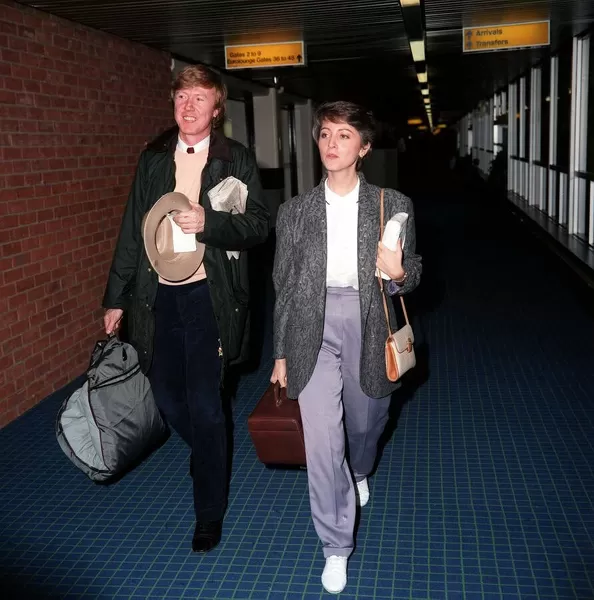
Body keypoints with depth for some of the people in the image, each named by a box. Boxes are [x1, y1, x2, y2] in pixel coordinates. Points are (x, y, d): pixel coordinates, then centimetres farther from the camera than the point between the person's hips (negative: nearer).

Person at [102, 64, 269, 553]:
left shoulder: (237, 160, -1)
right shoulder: (153, 158, 9)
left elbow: (259, 225, -6)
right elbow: (133, 229, 10)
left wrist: (208, 222, -24)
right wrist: (116, 297, 10)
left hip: (208, 295, -4)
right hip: (159, 294, 4)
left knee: (204, 404, -1)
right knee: (167, 395, 13)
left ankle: (210, 511, 18)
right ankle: (208, 454, 46)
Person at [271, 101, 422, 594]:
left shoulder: (393, 206, 1)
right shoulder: (295, 211, 4)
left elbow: (411, 275, 7)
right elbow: (284, 285, 9)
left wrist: (398, 274, -18)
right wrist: (282, 353, 10)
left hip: (367, 325, 1)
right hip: (313, 327, 0)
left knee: (365, 421, 18)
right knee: (322, 440, -5)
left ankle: (359, 473, 56)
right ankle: (336, 547, 12)